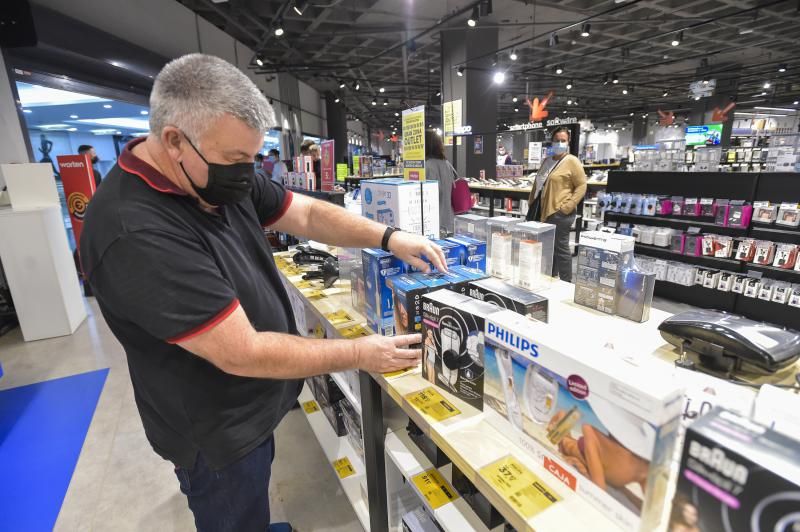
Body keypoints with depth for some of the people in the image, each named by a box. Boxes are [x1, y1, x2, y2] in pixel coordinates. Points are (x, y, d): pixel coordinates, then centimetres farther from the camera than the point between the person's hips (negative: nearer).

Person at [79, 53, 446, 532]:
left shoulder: (221, 179, -7)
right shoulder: (136, 233, -34)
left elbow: (308, 214, -1)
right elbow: (244, 354, -32)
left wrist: (388, 237, -14)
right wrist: (361, 354, -24)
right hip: (218, 430, -7)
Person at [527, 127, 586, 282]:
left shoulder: (572, 161, -5)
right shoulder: (547, 161, 17)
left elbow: (581, 186, -9)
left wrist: (567, 206, -16)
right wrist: (532, 203, 17)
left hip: (560, 213, -7)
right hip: (544, 210, 7)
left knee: (560, 248, -1)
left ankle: (566, 284, 11)